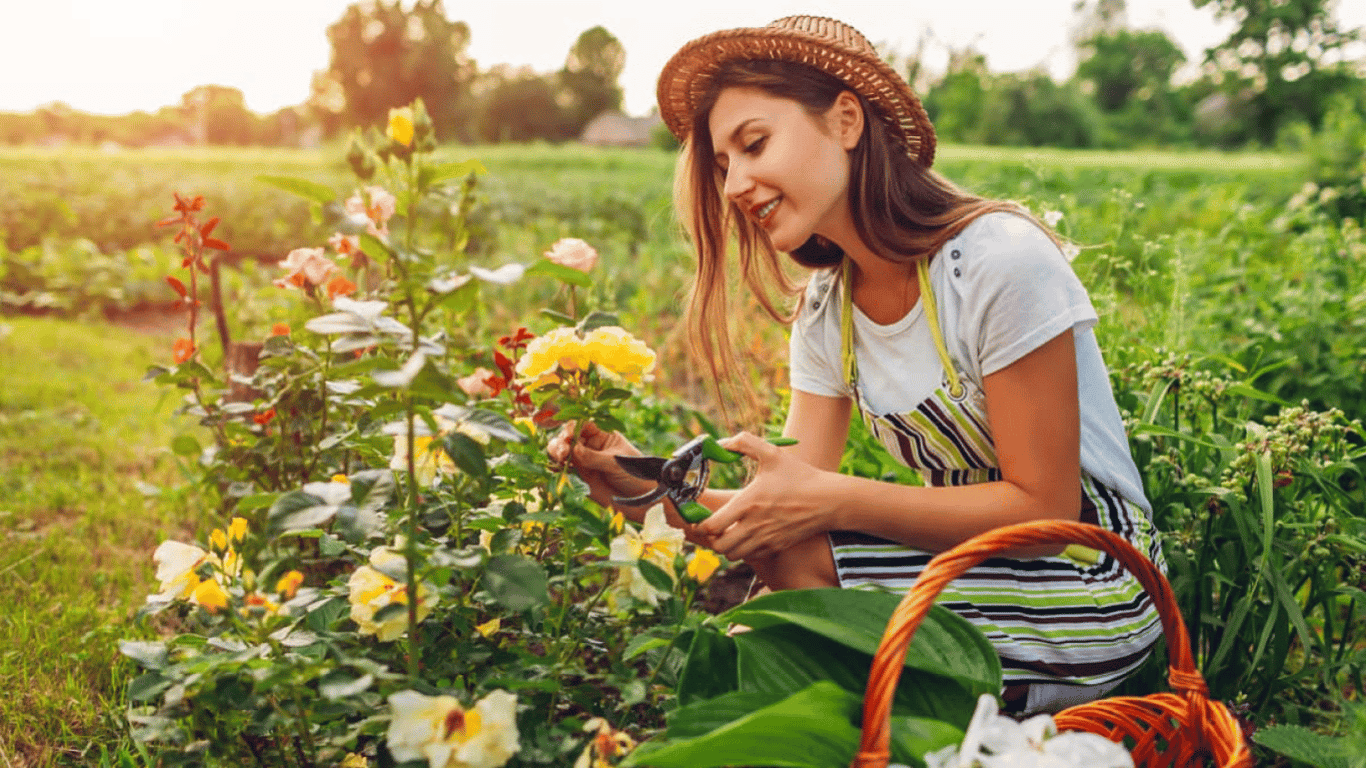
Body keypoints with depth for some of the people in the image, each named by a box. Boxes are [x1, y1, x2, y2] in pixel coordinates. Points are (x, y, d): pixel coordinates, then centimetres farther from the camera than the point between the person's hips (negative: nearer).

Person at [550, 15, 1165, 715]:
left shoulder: (1001, 262, -21)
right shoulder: (826, 311, 1)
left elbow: (1044, 506, -21)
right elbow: (796, 496, -8)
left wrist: (833, 499, -30)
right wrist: (652, 483, -25)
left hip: (1094, 583, -6)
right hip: (974, 556, 6)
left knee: (792, 559, -22)